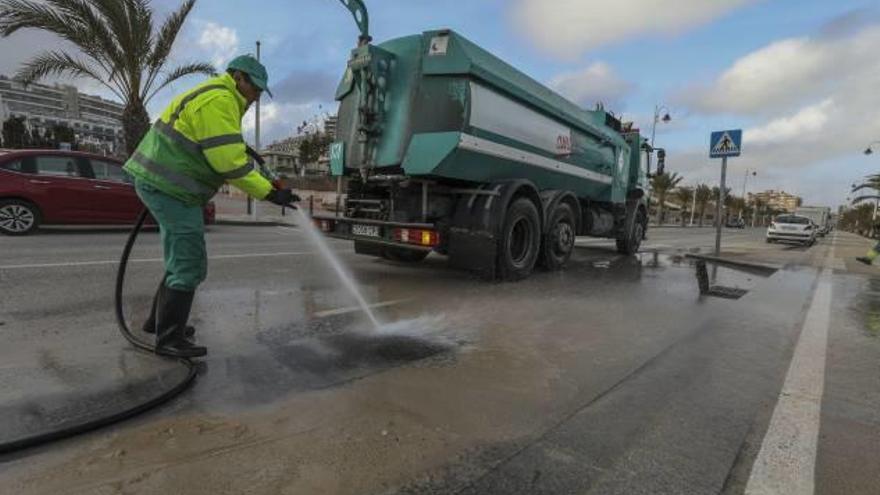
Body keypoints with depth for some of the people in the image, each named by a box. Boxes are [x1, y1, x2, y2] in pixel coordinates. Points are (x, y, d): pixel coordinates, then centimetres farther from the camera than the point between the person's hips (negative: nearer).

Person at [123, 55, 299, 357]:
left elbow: (227, 156, 18)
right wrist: (269, 193, -18)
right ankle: (169, 337, 6)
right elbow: (229, 163, -21)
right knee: (189, 266, -5)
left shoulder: (221, 100, 20)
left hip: (162, 183, 11)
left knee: (184, 261, 18)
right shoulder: (218, 100, -14)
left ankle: (159, 320, 31)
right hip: (170, 187, -11)